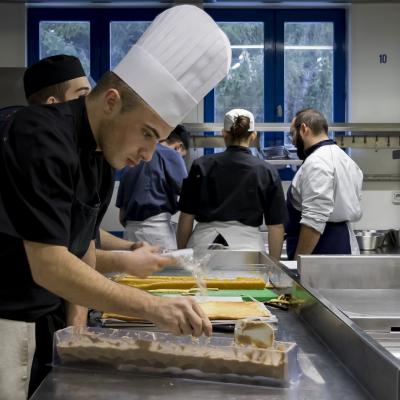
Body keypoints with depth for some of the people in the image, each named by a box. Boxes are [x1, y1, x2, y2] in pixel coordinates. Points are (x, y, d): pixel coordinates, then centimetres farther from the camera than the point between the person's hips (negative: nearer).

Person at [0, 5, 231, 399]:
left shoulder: (104, 154, 5)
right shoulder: (42, 140, -23)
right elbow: (49, 267, -28)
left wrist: (76, 325, 4)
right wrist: (155, 308, -28)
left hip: (47, 322, 8)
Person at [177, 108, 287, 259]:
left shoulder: (201, 166, 3)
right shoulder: (267, 172, 2)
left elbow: (186, 218, 5)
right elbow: (276, 226, 3)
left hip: (203, 244, 1)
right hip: (247, 245, 0)